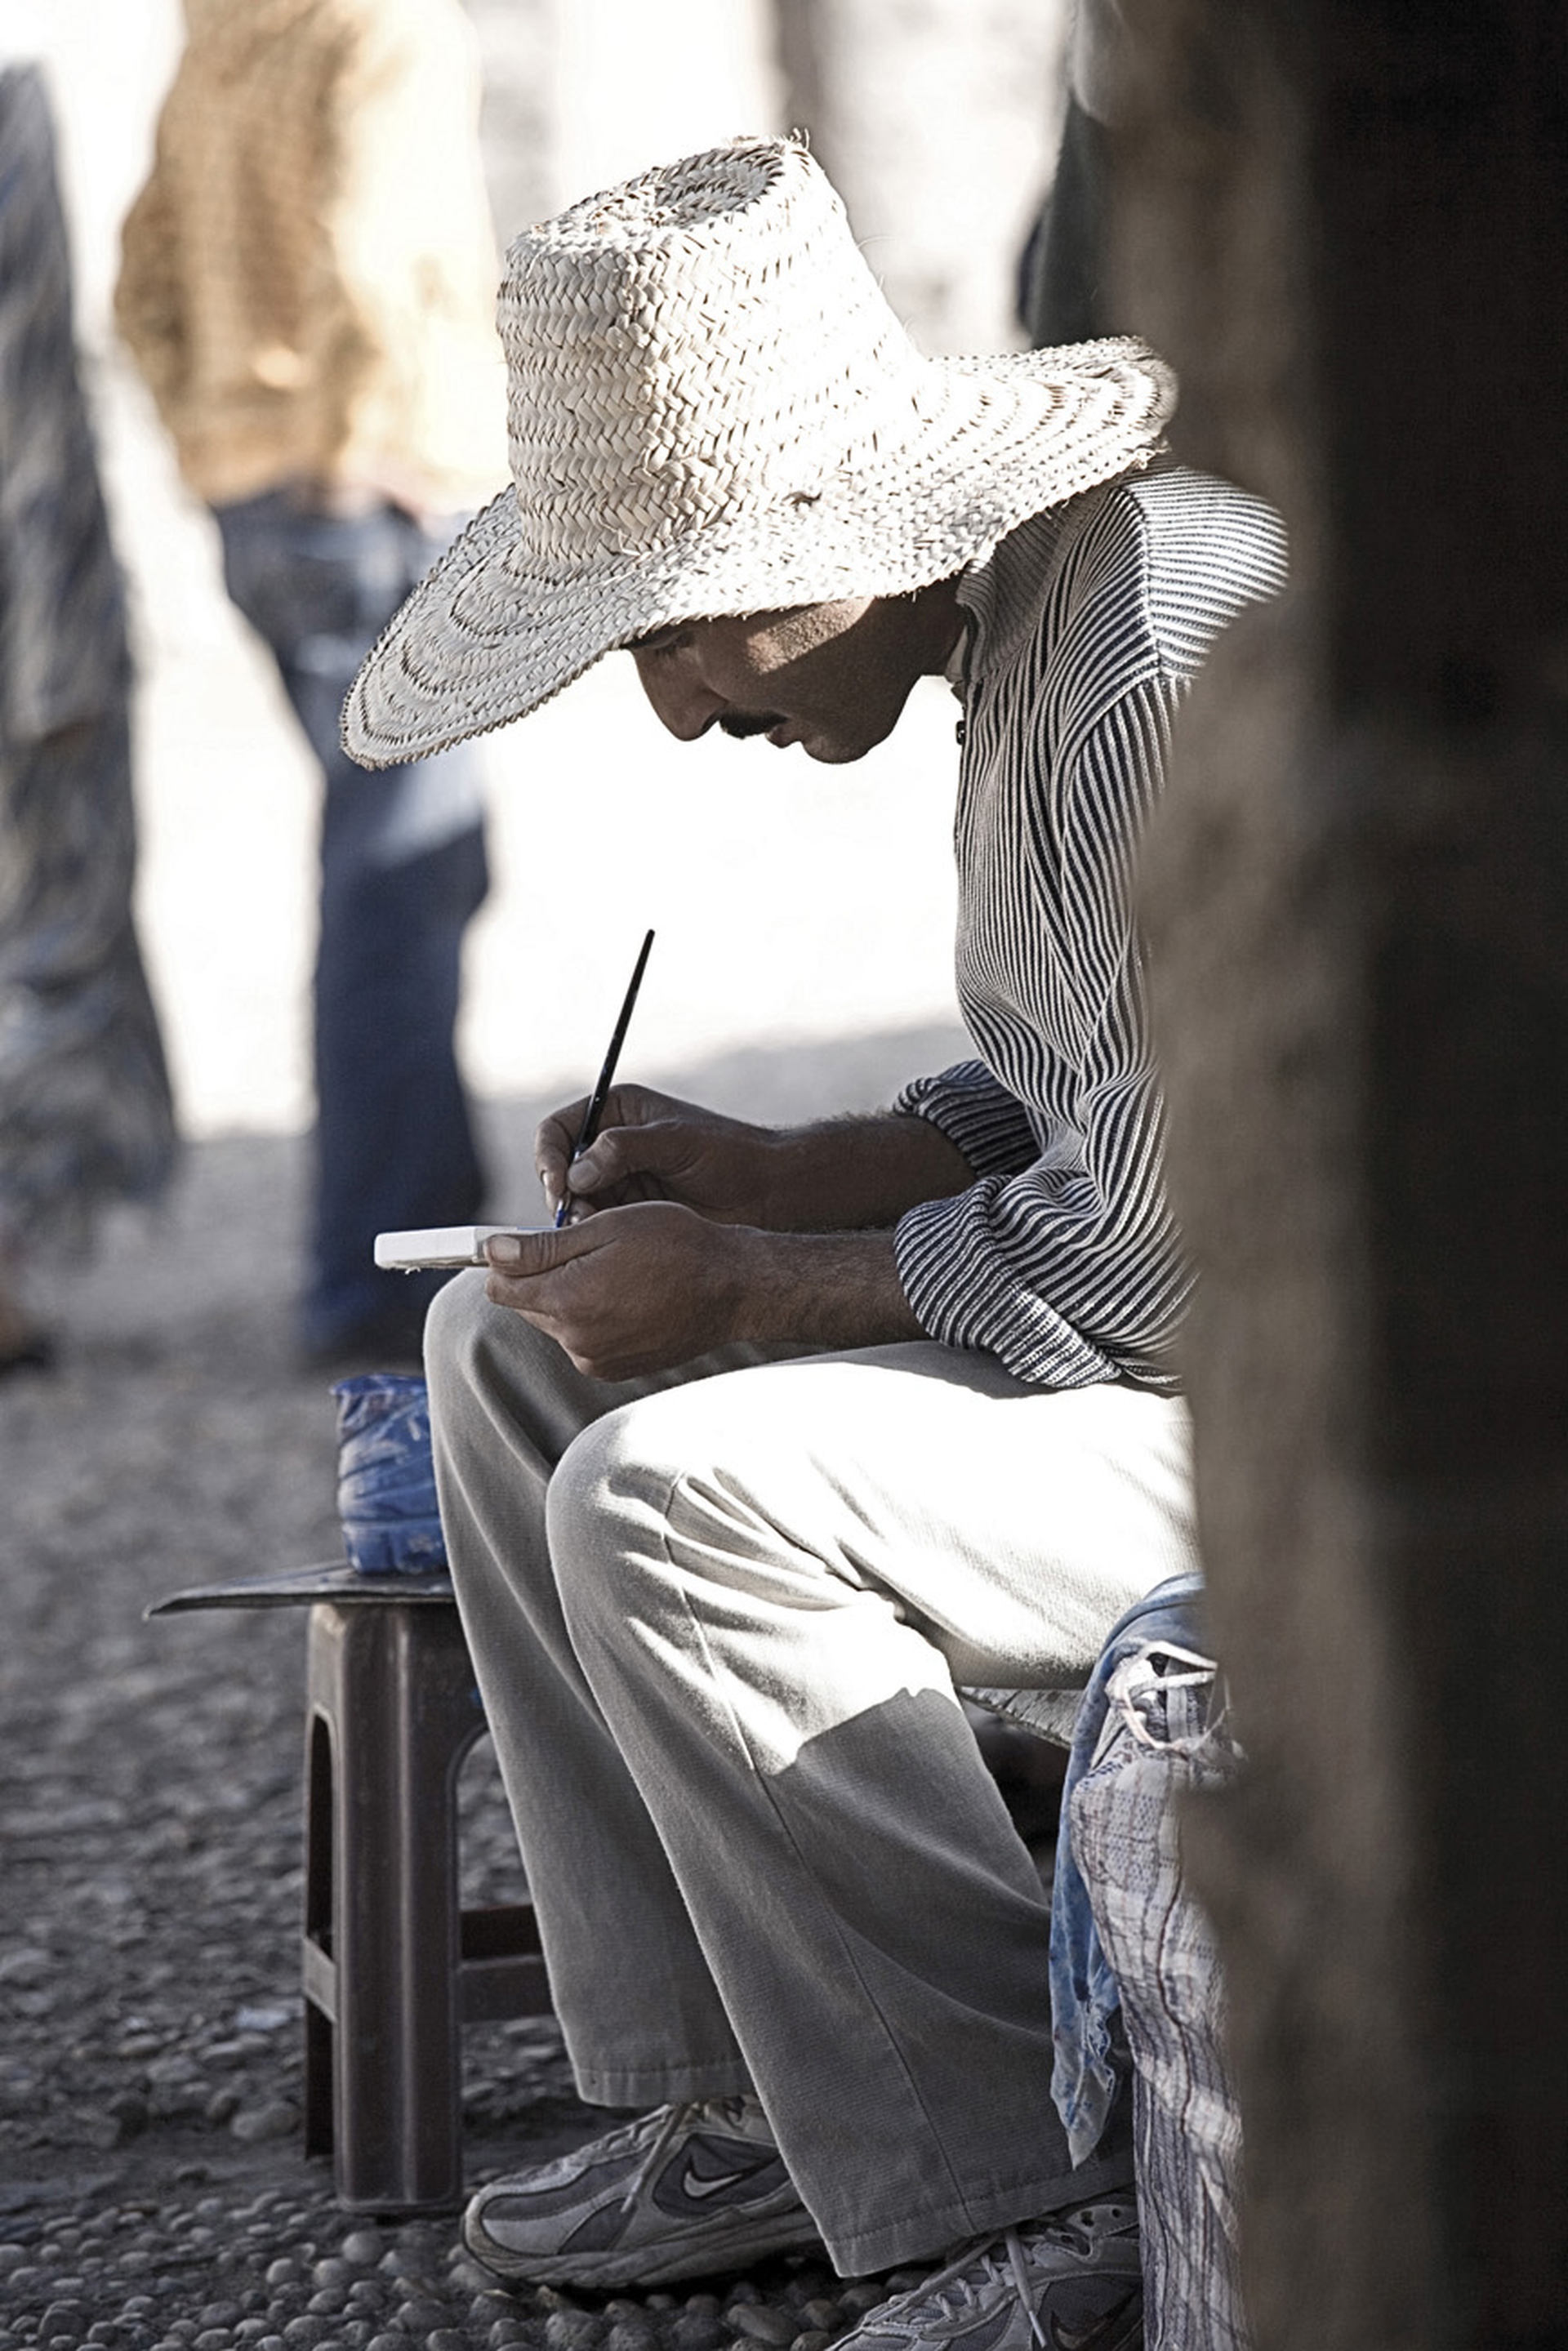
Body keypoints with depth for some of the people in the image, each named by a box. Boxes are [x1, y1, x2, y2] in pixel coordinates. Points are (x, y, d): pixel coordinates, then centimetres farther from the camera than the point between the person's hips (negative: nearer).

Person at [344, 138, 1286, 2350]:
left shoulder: (1168, 648, -24)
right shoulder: (1026, 615, 9)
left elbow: (1159, 1238, -26)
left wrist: (752, 1295, -15)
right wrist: (771, 1178, 5)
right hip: (1180, 1336, 11)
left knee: (679, 1490, -25)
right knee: (510, 1345, 10)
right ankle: (744, 2102, 8)